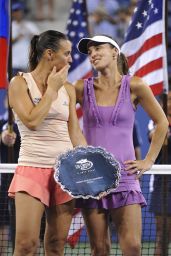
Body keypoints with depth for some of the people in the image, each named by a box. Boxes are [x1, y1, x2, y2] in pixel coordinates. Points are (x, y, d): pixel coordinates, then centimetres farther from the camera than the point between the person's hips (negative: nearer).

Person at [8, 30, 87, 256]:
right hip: (32, 167, -4)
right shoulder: (20, 83, 0)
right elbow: (32, 121, -13)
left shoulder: (68, 89, 13)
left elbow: (75, 133, 13)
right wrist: (52, 89, -4)